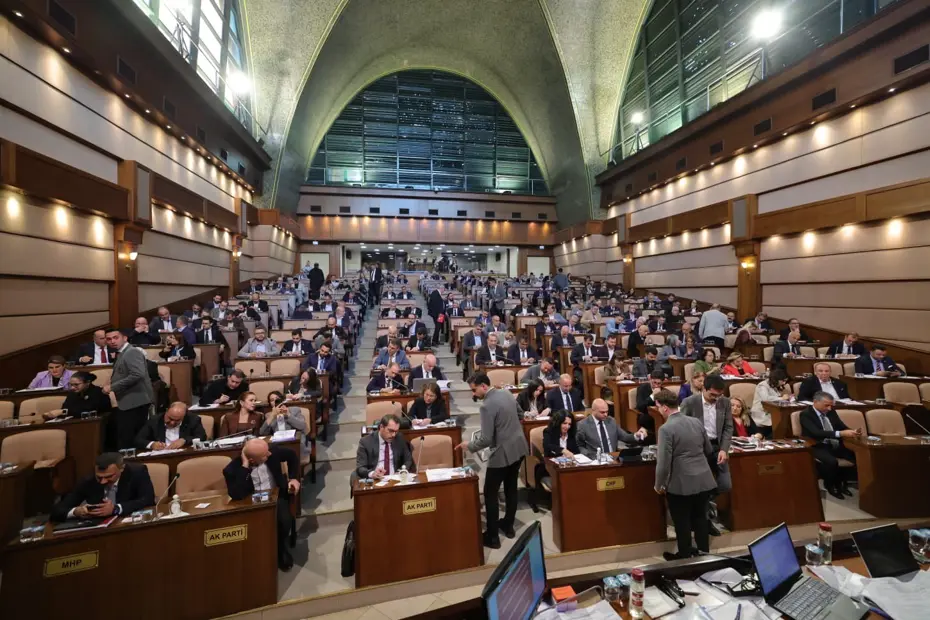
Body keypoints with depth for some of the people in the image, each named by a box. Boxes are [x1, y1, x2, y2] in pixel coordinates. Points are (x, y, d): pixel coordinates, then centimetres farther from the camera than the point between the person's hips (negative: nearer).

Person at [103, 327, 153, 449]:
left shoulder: (132, 352, -14)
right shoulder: (121, 354, 18)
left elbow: (138, 375, -27)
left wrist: (112, 387, -20)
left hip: (135, 402, -10)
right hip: (129, 402, 10)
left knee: (127, 441, -7)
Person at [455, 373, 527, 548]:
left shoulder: (487, 406, -24)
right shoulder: (507, 393, 0)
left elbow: (486, 440, -23)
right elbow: (518, 416, 15)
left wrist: (469, 445, -7)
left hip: (503, 453, -8)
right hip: (518, 447, 8)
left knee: (490, 494, 8)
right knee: (511, 487, 22)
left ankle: (492, 536, 17)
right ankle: (508, 526, 37)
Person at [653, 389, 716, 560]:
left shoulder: (666, 429, -20)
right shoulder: (697, 422, 0)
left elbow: (663, 462, -19)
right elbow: (709, 450, 13)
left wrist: (659, 485, -5)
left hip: (681, 484, -6)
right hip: (704, 481, 6)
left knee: (682, 523, 12)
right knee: (700, 518, 22)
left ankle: (684, 557, 27)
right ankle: (704, 553, 37)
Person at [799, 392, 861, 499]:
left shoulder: (830, 411, 10)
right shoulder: (806, 414, -13)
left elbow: (842, 427, 10)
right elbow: (816, 433, -26)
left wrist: (853, 432, -14)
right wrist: (841, 433, -34)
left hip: (835, 445, 7)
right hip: (818, 447, -7)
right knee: (832, 461, -34)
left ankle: (842, 482, 6)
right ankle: (831, 484, -3)